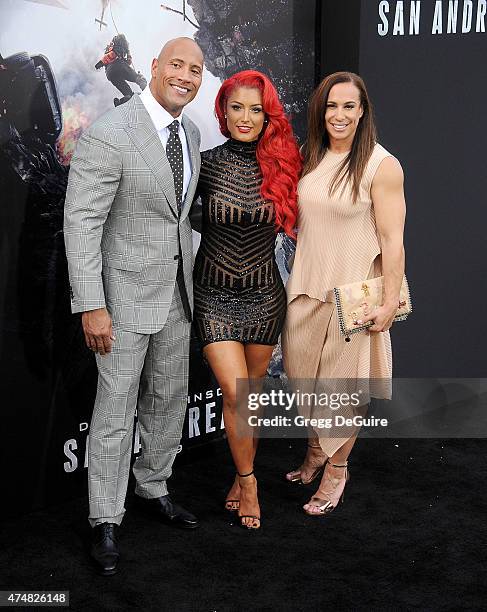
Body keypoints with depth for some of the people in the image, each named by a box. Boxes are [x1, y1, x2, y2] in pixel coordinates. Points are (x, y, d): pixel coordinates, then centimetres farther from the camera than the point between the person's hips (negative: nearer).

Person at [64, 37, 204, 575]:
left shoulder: (189, 133, 7)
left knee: (168, 400, 17)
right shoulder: (108, 135, -18)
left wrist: (190, 277, 17)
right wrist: (91, 306, -22)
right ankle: (105, 521, 15)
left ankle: (152, 489, 36)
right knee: (115, 409, 1)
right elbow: (81, 222, -19)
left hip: (176, 290, 7)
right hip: (126, 293, -7)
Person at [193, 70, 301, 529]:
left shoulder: (282, 165, -4)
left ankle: (243, 473, 32)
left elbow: (293, 221, 11)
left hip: (264, 295, 2)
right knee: (234, 393, -9)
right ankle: (248, 481, 12)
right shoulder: (206, 164, -9)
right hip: (214, 295, -2)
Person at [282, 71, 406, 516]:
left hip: (352, 294, -6)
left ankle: (337, 469, 26)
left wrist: (390, 302, -16)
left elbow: (392, 240, -13)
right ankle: (316, 451, 40)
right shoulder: (309, 158, 7)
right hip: (307, 287, 6)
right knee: (306, 378, 17)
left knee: (344, 384, 7)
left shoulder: (382, 166, -12)